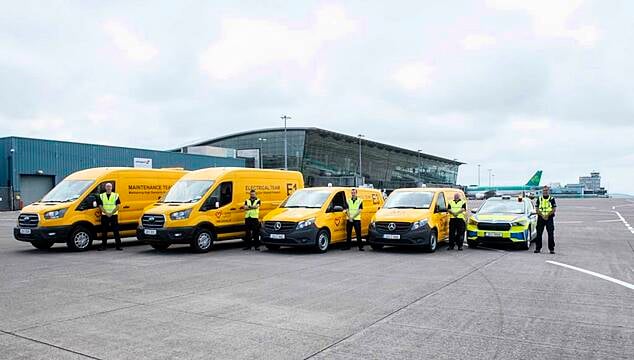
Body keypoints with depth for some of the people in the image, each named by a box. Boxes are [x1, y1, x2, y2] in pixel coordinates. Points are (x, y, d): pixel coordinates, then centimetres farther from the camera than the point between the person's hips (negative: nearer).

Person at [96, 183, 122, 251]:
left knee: (116, 231, -2)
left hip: (114, 215, -1)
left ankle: (118, 245, 1)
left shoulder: (116, 195, 6)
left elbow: (118, 206, 0)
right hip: (104, 216, 1)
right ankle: (103, 246, 11)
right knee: (104, 231, 4)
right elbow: (100, 206, 3)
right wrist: (106, 213, -11)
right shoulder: (101, 196, 9)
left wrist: (111, 213, -11)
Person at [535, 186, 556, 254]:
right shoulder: (539, 199, 8)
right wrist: (542, 215, -12)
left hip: (549, 218, -1)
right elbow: (537, 209, 3)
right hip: (540, 218, 1)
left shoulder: (552, 199, 4)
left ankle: (551, 249, 3)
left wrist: (547, 215, -15)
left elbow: (554, 209, -3)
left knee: (551, 234, -2)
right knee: (539, 234, 1)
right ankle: (538, 248, 8)